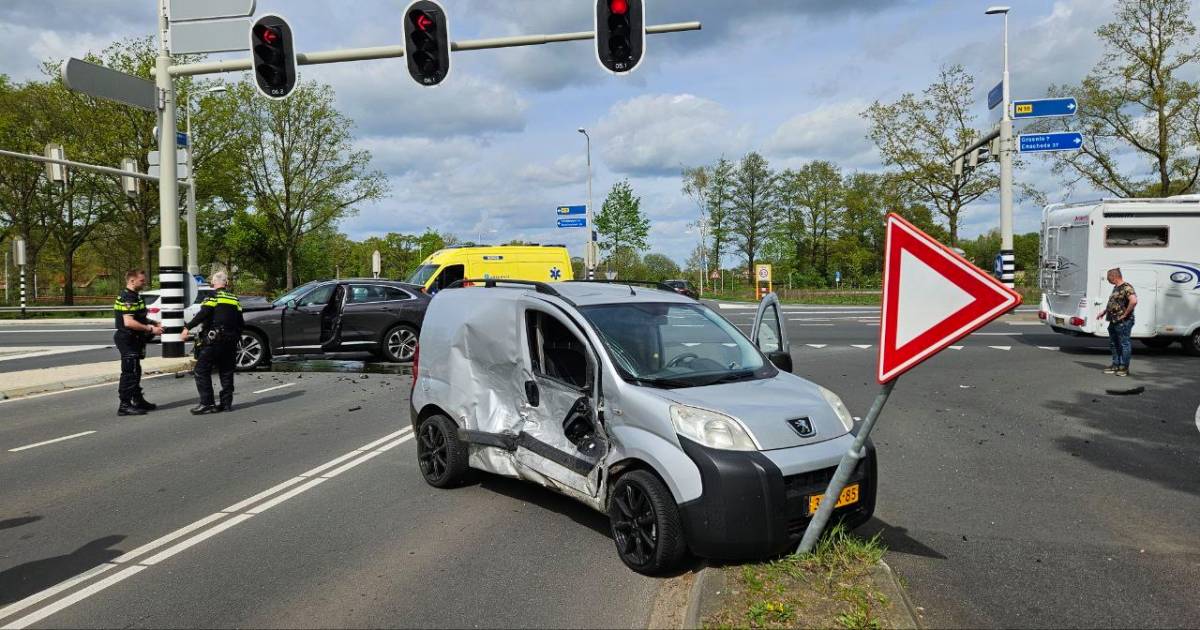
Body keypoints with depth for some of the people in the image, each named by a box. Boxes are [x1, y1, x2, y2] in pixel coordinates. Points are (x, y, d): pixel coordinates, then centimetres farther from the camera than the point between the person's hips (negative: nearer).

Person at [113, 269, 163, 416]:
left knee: (135, 372, 19)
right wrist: (151, 329, -23)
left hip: (133, 340, 11)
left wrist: (153, 325, 15)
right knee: (129, 373, -7)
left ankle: (138, 400, 30)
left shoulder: (134, 296, 16)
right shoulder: (127, 298, -18)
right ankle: (125, 405, -4)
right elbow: (129, 322, -28)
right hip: (128, 339, -11)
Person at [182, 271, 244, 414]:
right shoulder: (235, 300, 13)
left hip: (213, 340, -6)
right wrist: (236, 337, 24)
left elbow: (202, 315, -18)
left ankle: (206, 404, -6)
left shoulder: (213, 297, -5)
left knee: (202, 371, -1)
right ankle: (227, 402, 13)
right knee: (226, 373, 13)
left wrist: (188, 327, -18)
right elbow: (241, 322, 13)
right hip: (231, 342, 6)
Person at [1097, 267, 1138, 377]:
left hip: (1123, 322, -10)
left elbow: (1134, 301, -31)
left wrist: (1125, 314, -25)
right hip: (1113, 321, 10)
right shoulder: (1116, 288, 16)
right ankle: (1116, 365, 24)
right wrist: (1104, 312, 27)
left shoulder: (1126, 287, -16)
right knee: (1113, 344, 15)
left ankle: (1125, 368, 5)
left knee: (1124, 344, -1)